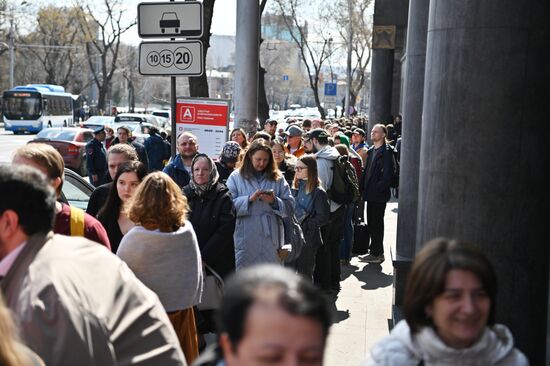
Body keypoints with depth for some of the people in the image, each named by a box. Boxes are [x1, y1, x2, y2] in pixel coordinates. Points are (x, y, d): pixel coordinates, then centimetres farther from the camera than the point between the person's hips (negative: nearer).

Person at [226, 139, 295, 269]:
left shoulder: (277, 178, 10)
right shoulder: (236, 177, 4)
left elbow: (289, 206, 3)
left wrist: (274, 201, -14)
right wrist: (249, 199, -19)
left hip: (270, 238, 2)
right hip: (245, 238, -2)